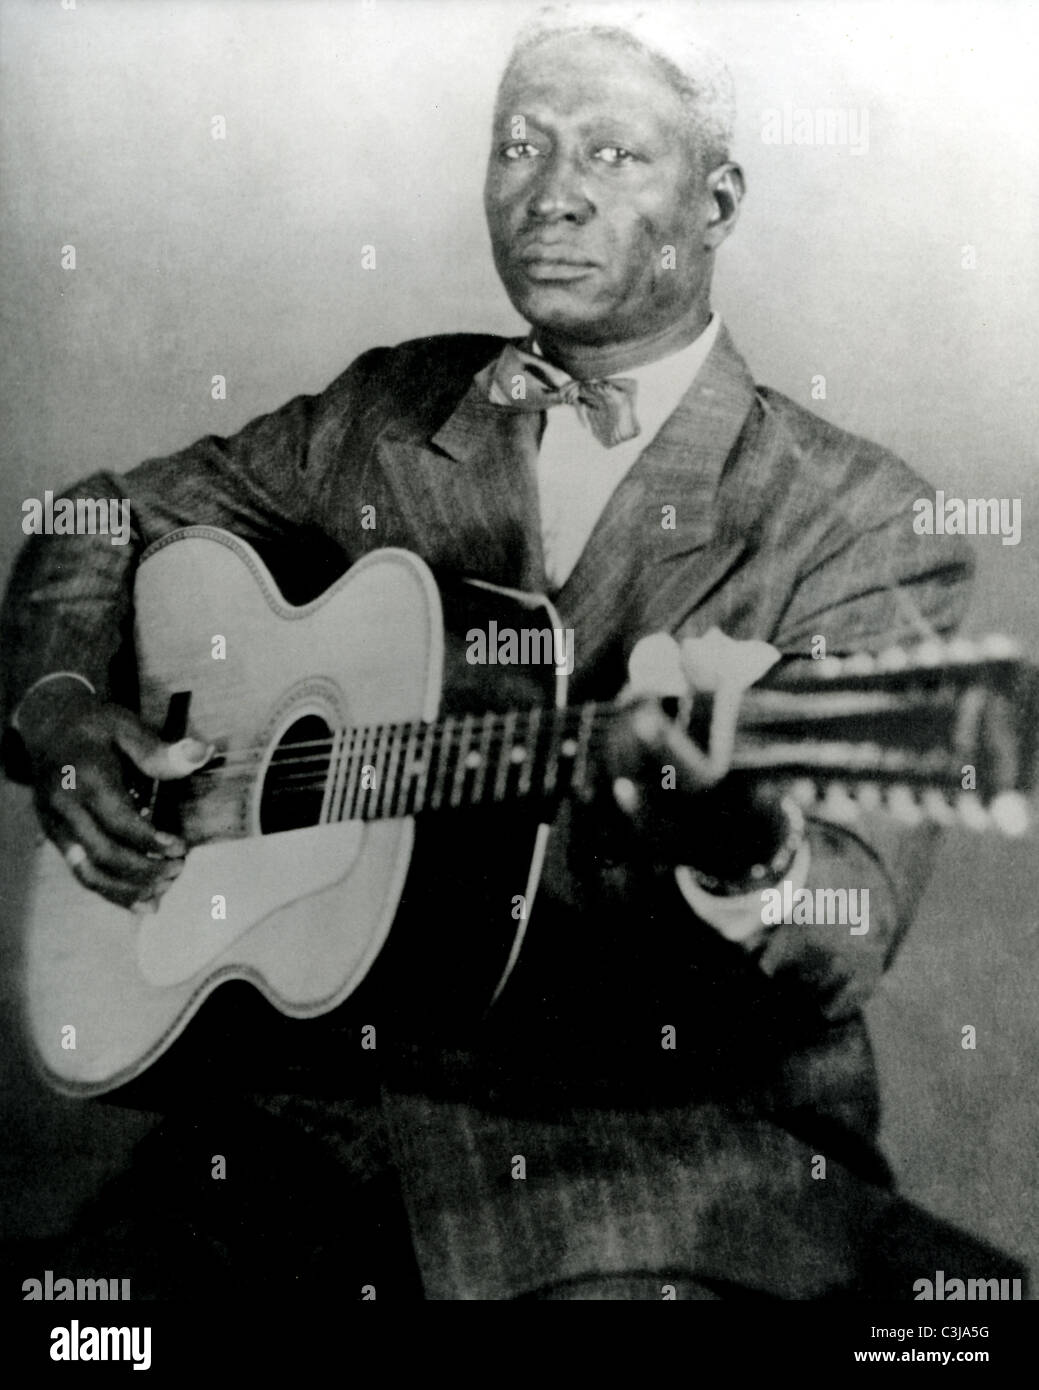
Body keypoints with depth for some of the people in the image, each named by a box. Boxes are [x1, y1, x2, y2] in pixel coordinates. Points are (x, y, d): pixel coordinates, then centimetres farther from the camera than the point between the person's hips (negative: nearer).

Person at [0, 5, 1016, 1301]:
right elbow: (105, 516, 19)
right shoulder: (388, 412, 8)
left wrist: (747, 851, -35)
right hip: (351, 1083, 2)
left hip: (689, 1124, -1)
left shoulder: (856, 517, -4)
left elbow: (850, 935, -12)